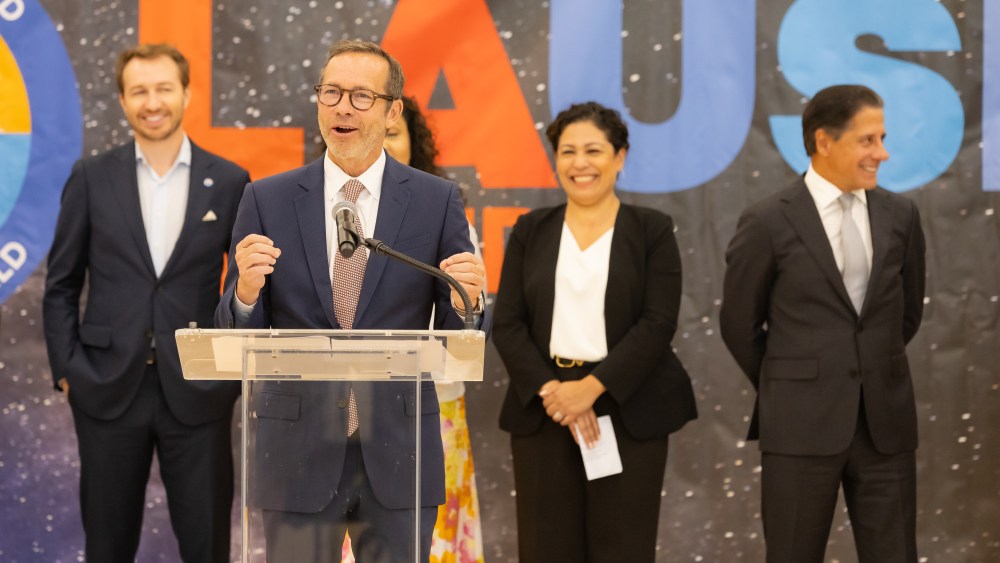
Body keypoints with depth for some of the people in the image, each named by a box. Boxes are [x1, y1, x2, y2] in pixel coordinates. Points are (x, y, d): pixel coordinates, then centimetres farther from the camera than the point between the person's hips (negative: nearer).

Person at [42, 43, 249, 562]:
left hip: (198, 393, 0)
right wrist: (66, 370, -1)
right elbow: (61, 286, 6)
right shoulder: (91, 179, 2)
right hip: (109, 390, 1)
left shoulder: (229, 182, 1)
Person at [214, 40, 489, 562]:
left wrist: (468, 303, -20)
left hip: (397, 453, 0)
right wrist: (246, 291, -20)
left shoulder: (437, 201, 1)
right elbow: (236, 337, 1)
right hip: (298, 450, 0)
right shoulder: (267, 200, 2)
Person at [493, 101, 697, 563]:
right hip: (543, 411, 2)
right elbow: (507, 323, 2)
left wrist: (593, 386, -16)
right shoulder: (531, 231, 9)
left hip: (628, 410, -2)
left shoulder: (652, 230, 3)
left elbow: (658, 323, -7)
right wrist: (551, 391, -12)